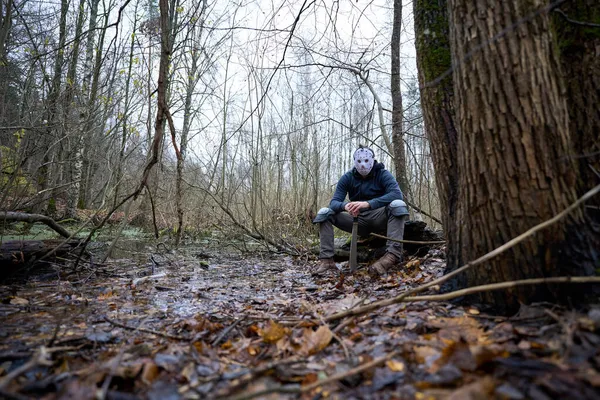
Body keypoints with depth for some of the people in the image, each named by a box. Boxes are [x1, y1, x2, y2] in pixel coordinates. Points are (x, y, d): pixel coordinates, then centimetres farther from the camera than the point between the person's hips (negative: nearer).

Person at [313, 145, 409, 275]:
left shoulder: (382, 174, -7)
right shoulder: (347, 177, -1)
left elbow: (396, 193, -27)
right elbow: (334, 202, -10)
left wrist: (368, 204, -41)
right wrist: (345, 205, -36)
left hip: (379, 218, -2)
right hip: (357, 220, 3)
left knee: (398, 204, -33)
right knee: (324, 213, -15)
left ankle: (393, 253, -45)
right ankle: (326, 259, -25)